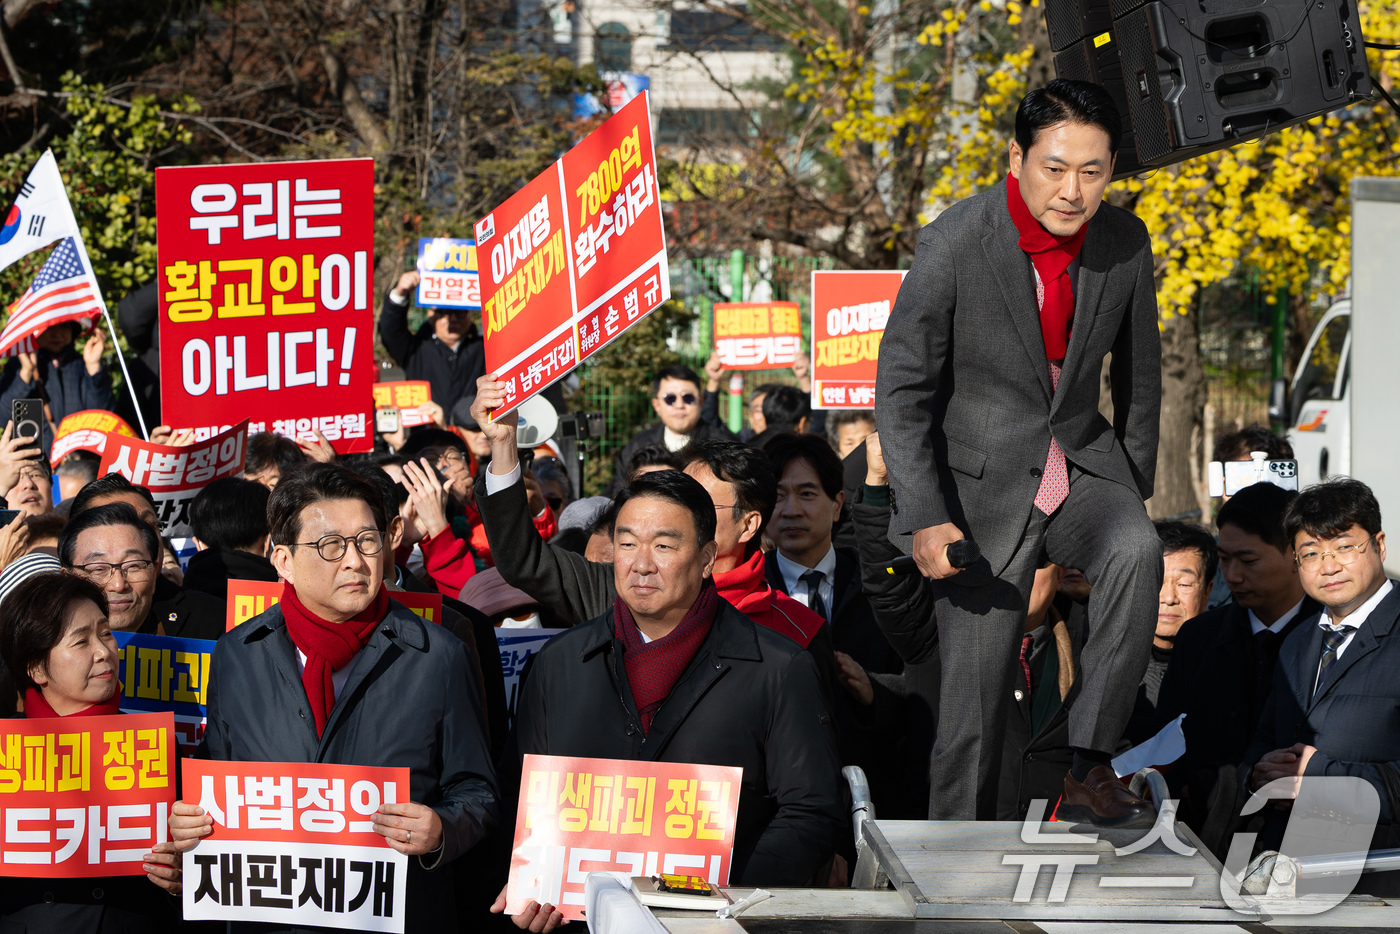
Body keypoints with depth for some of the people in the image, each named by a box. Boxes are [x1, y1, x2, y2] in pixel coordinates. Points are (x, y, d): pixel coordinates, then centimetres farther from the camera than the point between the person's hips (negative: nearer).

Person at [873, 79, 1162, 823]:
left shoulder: (1124, 242, -5)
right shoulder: (955, 244, -18)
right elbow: (901, 387, -12)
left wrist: (1134, 491, 16)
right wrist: (925, 517, -19)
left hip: (1083, 465, 3)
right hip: (985, 487, -3)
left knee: (1136, 554, -30)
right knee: (976, 703, -3)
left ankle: (1090, 768, -25)